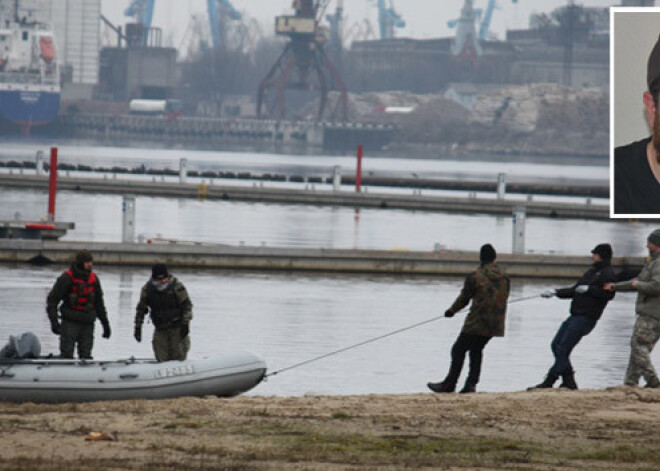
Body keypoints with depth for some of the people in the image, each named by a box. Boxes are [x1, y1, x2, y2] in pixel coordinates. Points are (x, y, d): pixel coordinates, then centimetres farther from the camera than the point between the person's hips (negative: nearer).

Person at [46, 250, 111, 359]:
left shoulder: (94, 279, 9)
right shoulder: (67, 278, -7)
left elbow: (99, 303, 20)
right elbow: (52, 300, -5)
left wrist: (105, 323, 20)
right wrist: (54, 321, -14)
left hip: (87, 324, 5)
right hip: (70, 322, -5)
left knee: (86, 355, 4)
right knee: (67, 354, -8)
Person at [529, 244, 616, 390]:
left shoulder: (608, 273, -6)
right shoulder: (591, 272, 23)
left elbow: (608, 294, -21)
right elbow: (574, 290, 25)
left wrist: (588, 289, -19)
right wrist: (556, 292, 14)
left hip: (586, 318, -10)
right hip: (575, 316, 10)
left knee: (563, 348, -12)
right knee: (556, 345, 6)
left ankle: (548, 382, -11)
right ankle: (569, 381, 9)